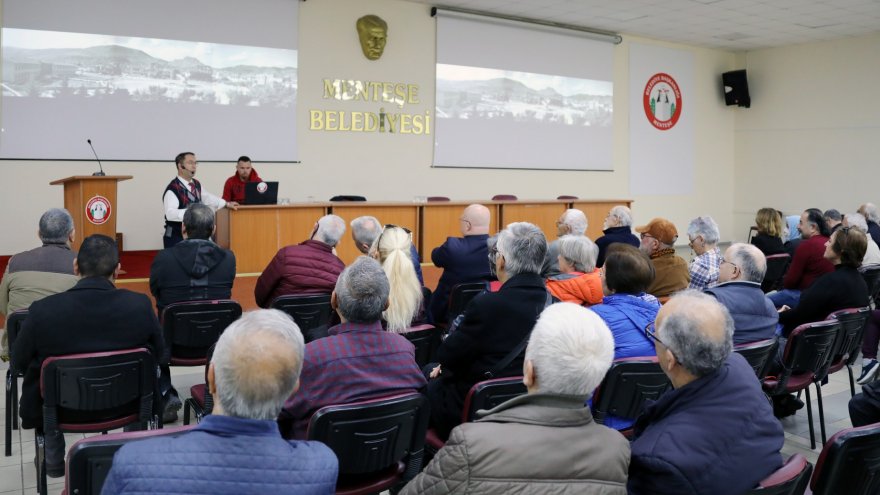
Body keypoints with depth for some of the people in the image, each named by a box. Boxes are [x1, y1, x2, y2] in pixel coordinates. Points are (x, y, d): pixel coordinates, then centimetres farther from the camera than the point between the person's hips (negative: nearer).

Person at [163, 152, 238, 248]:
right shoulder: (173, 189, -20)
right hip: (176, 237, -8)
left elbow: (206, 197, 24)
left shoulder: (196, 184, 9)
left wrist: (226, 204, 17)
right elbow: (170, 213, -31)